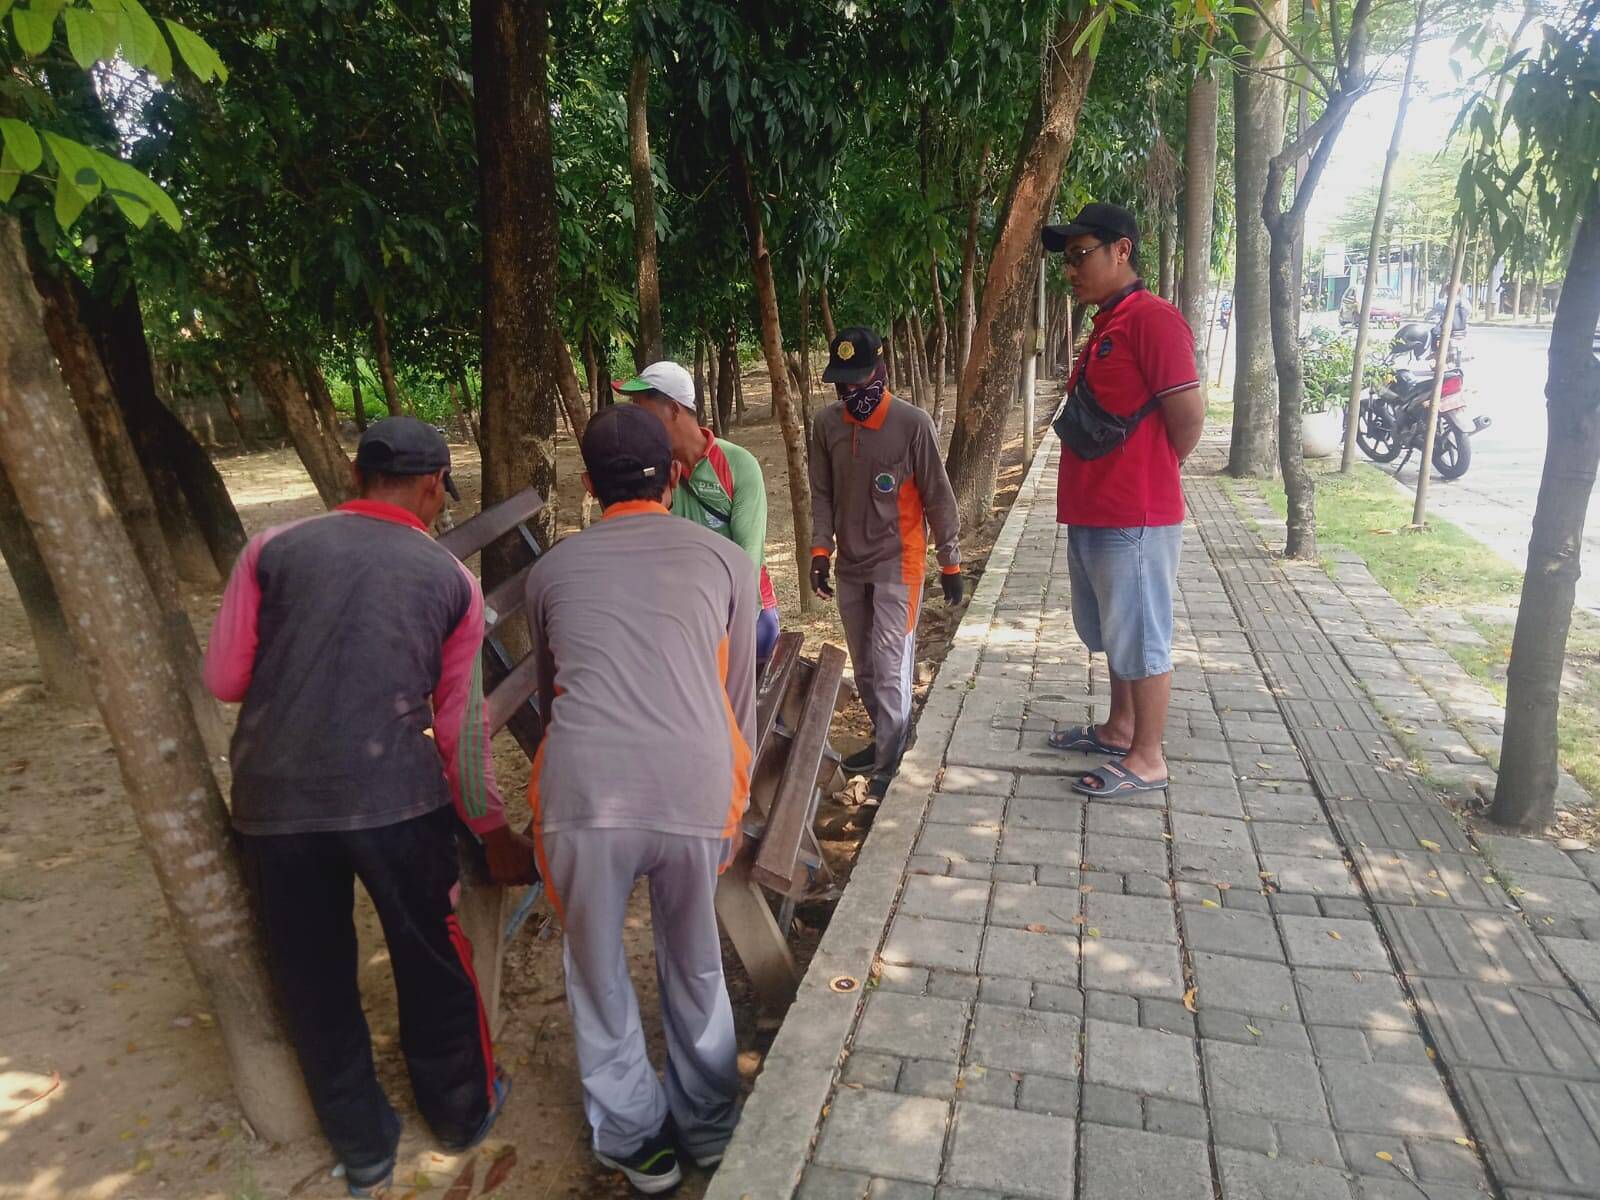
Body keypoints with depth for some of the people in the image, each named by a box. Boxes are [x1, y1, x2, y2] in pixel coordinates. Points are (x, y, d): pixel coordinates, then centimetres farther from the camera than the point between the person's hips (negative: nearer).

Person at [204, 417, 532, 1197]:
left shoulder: (274, 549, 3)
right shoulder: (452, 581, 3)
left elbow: (223, 679, 6)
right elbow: (461, 724, 4)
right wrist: (493, 831, 14)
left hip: (274, 801, 2)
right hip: (398, 799, -1)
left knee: (312, 977, 19)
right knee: (432, 959, 20)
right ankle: (460, 1112, 40)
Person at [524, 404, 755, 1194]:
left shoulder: (552, 569, 17)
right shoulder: (725, 560, 14)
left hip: (582, 796, 0)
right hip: (696, 796, 1)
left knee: (597, 975, 25)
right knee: (694, 972, 26)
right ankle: (707, 1127, 46)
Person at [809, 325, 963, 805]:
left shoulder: (913, 423, -14)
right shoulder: (826, 424, -1)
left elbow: (938, 498, -8)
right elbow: (822, 494, 6)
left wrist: (950, 564, -5)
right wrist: (820, 550, -4)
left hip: (898, 564, -5)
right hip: (851, 565, 5)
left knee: (890, 665, -8)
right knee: (864, 666, 15)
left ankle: (890, 765, 2)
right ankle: (886, 737, 33)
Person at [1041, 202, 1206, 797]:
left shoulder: (1152, 319, -15)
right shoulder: (1105, 326, 15)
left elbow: (1189, 415, -18)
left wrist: (1150, 479, -4)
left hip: (1132, 521, -10)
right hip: (1092, 515, 10)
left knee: (1140, 639, 2)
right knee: (1113, 634, 21)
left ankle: (1147, 760, 15)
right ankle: (1120, 729, 37)